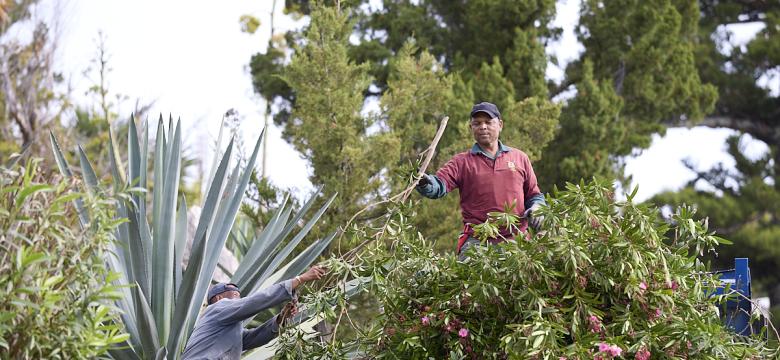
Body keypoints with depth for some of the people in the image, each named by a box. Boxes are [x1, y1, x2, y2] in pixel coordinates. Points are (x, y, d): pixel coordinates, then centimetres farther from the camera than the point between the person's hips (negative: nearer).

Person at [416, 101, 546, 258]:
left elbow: (534, 195, 22)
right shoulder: (462, 162, 9)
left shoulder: (519, 158, 15)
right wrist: (425, 183, -30)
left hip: (516, 241, 2)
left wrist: (536, 208, -1)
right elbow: (439, 186, -7)